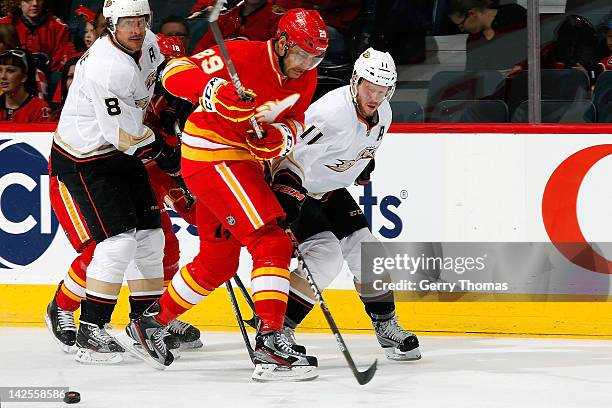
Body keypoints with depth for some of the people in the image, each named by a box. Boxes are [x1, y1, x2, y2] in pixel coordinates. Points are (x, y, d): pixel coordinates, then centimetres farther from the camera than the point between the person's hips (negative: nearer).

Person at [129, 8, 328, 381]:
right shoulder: (244, 56, -20)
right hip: (210, 152, -9)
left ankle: (153, 321, 37)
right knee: (272, 243, -19)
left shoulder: (306, 78, 3)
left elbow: (294, 123, 6)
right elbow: (175, 72, -22)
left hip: (242, 161, 9)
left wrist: (280, 137, -18)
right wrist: (216, 92, -40)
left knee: (218, 263, 20)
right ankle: (270, 344, -25)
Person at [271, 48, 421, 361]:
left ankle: (386, 325, 19)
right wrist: (286, 196, -45)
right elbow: (292, 158, -37)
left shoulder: (382, 113, -5)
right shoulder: (330, 114, -33)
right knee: (326, 257, -21)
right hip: (294, 187, -8)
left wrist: (366, 161, 28)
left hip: (331, 189, 8)